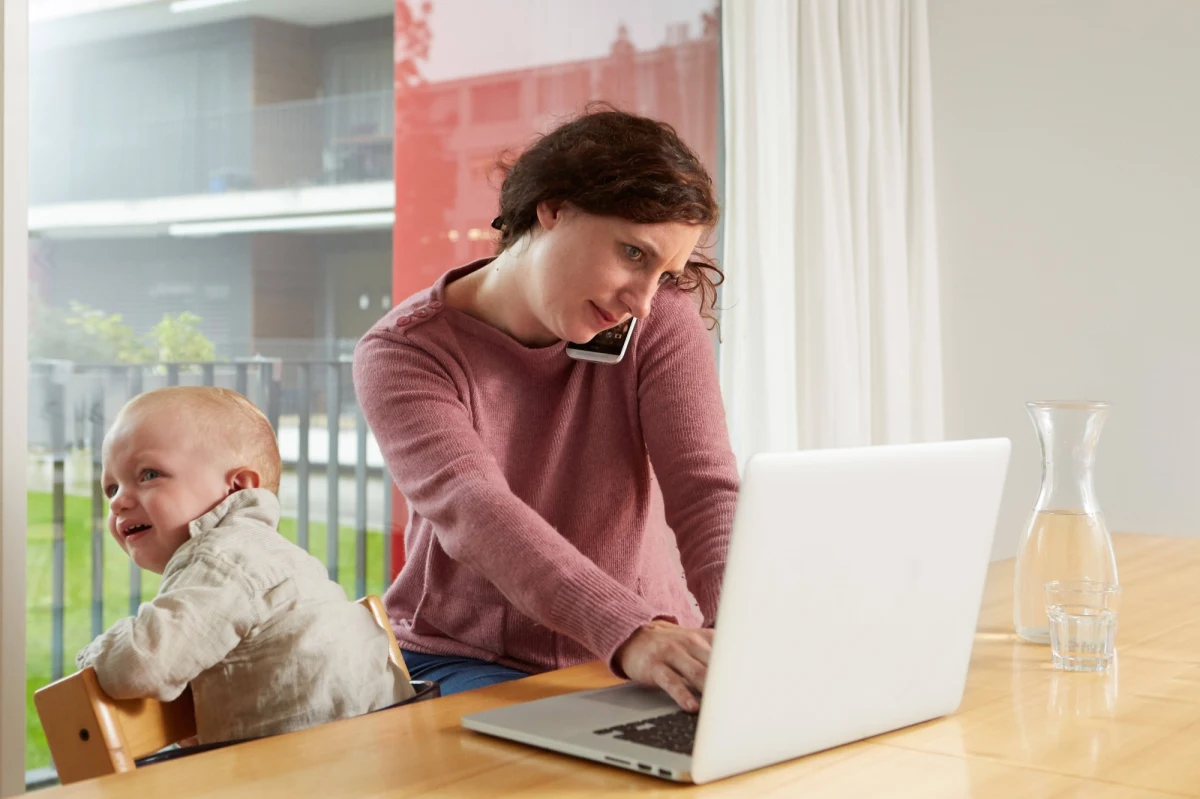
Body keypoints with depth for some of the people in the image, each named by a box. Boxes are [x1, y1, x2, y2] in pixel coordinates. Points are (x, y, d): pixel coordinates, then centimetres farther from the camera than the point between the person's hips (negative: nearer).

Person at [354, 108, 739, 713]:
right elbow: (474, 514, -30)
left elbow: (706, 489, -16)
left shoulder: (662, 319, -4)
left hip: (643, 659, 3)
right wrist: (631, 632, -47)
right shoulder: (401, 355, -12)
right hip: (464, 660, -3)